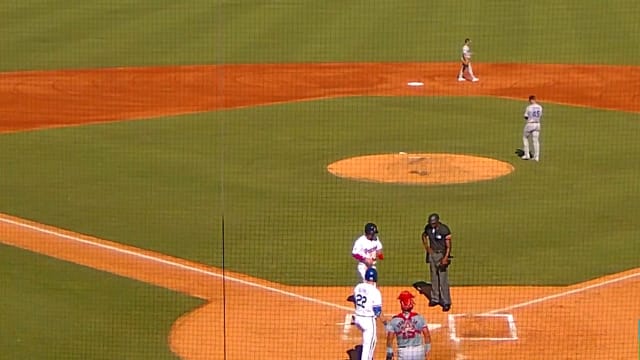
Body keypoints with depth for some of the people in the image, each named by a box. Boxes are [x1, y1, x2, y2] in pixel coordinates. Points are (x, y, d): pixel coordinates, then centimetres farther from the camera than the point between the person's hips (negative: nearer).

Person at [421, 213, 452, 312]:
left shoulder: (444, 230, -19)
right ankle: (435, 299, 24)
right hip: (432, 254, 6)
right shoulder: (428, 228, -3)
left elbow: (448, 246, -17)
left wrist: (445, 258, -25)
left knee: (443, 280, -6)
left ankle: (446, 302, -2)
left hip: (442, 255, -5)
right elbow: (424, 235, 20)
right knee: (434, 278, 13)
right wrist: (426, 247, 8)